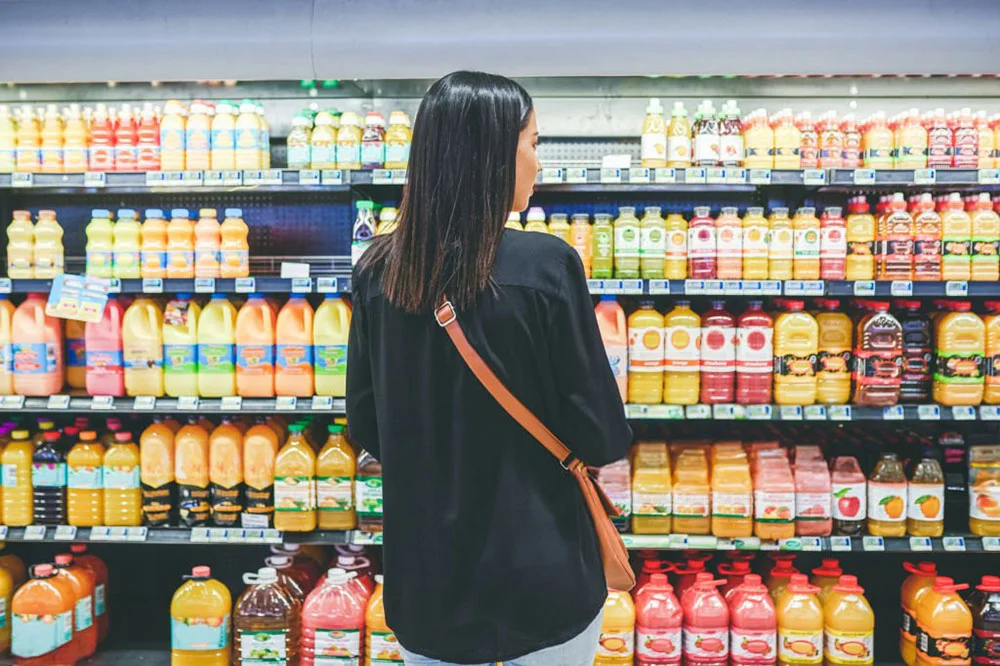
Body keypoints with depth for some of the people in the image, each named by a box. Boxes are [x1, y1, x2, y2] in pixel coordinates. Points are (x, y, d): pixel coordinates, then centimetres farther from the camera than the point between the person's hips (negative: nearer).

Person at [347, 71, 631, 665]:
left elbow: (367, 426, 3)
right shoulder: (544, 265, -19)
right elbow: (600, 435, -14)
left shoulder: (378, 271, -6)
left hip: (426, 569, 3)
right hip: (540, 571, -3)